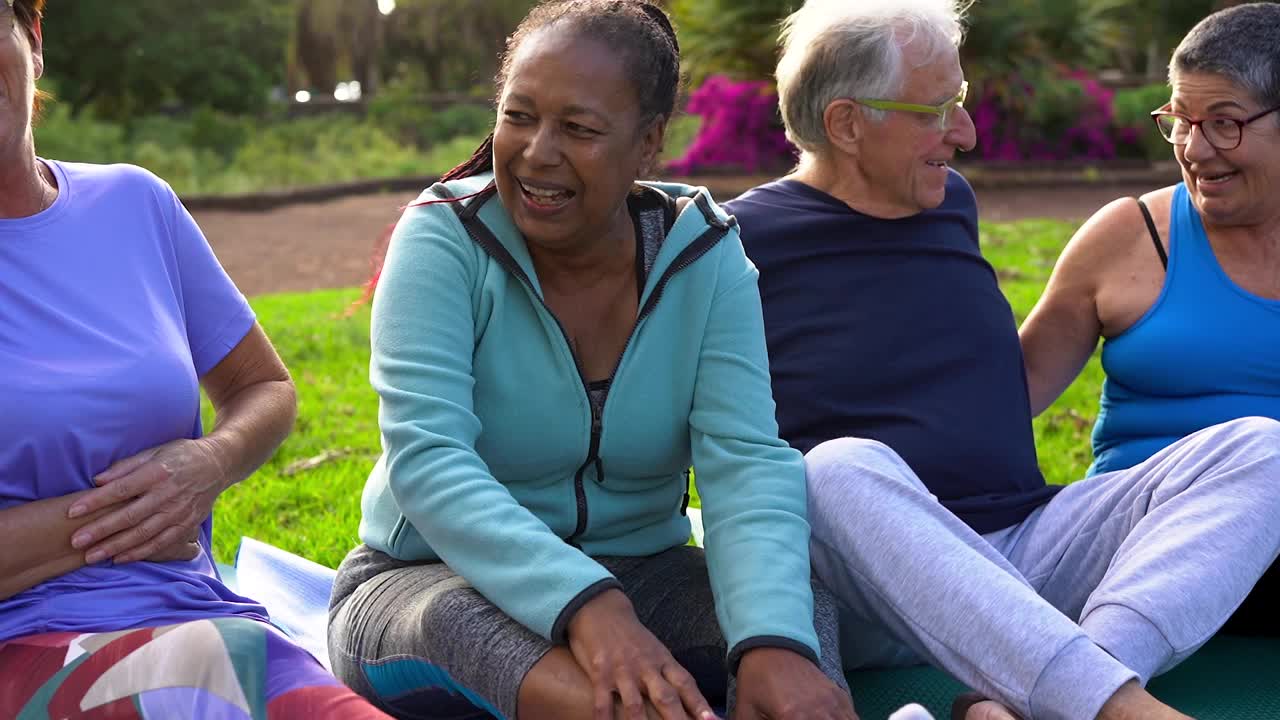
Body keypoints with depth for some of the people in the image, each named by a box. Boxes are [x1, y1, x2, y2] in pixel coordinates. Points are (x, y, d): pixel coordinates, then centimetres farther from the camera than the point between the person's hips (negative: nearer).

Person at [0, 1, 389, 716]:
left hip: (204, 620, 4)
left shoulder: (134, 202, 11)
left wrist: (211, 462, -1)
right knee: (215, 660, -33)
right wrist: (107, 518, -10)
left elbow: (266, 389, 20)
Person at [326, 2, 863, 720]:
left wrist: (774, 643, -38)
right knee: (461, 622, -37)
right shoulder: (444, 241, -14)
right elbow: (428, 459, -26)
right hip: (434, 576, -1)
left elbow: (747, 462, -17)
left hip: (641, 573, 2)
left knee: (801, 604, -28)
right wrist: (586, 607, -43)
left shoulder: (705, 256, -6)